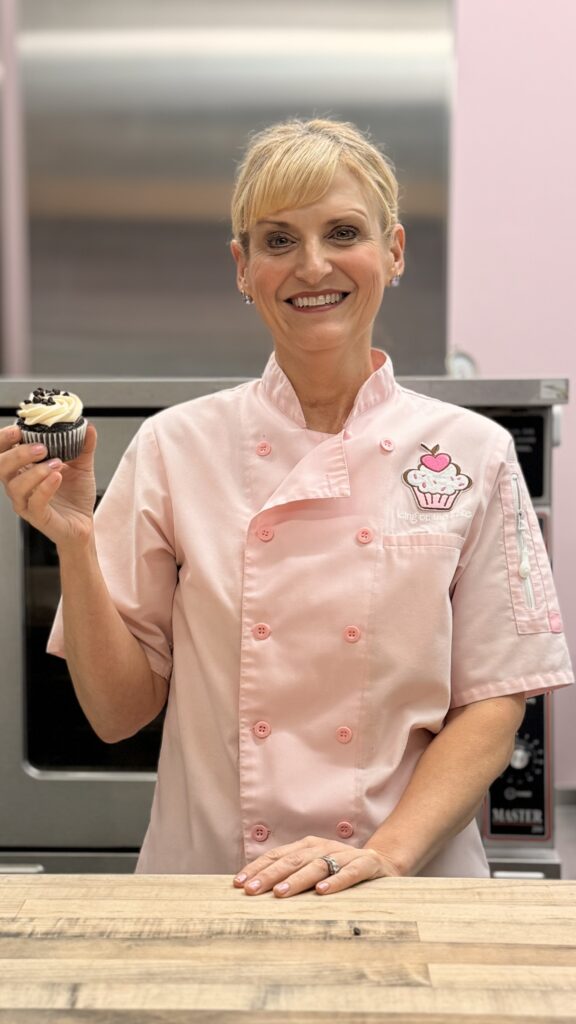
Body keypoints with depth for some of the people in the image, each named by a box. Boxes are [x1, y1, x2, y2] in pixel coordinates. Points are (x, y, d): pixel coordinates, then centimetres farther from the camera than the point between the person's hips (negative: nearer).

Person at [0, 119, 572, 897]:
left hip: (411, 887, 1)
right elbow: (120, 711, 2)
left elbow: (493, 703, 1)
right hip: (206, 885, 0)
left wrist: (385, 851, -13)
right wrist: (76, 541, -11)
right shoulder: (174, 448, 0)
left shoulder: (472, 454, 0)